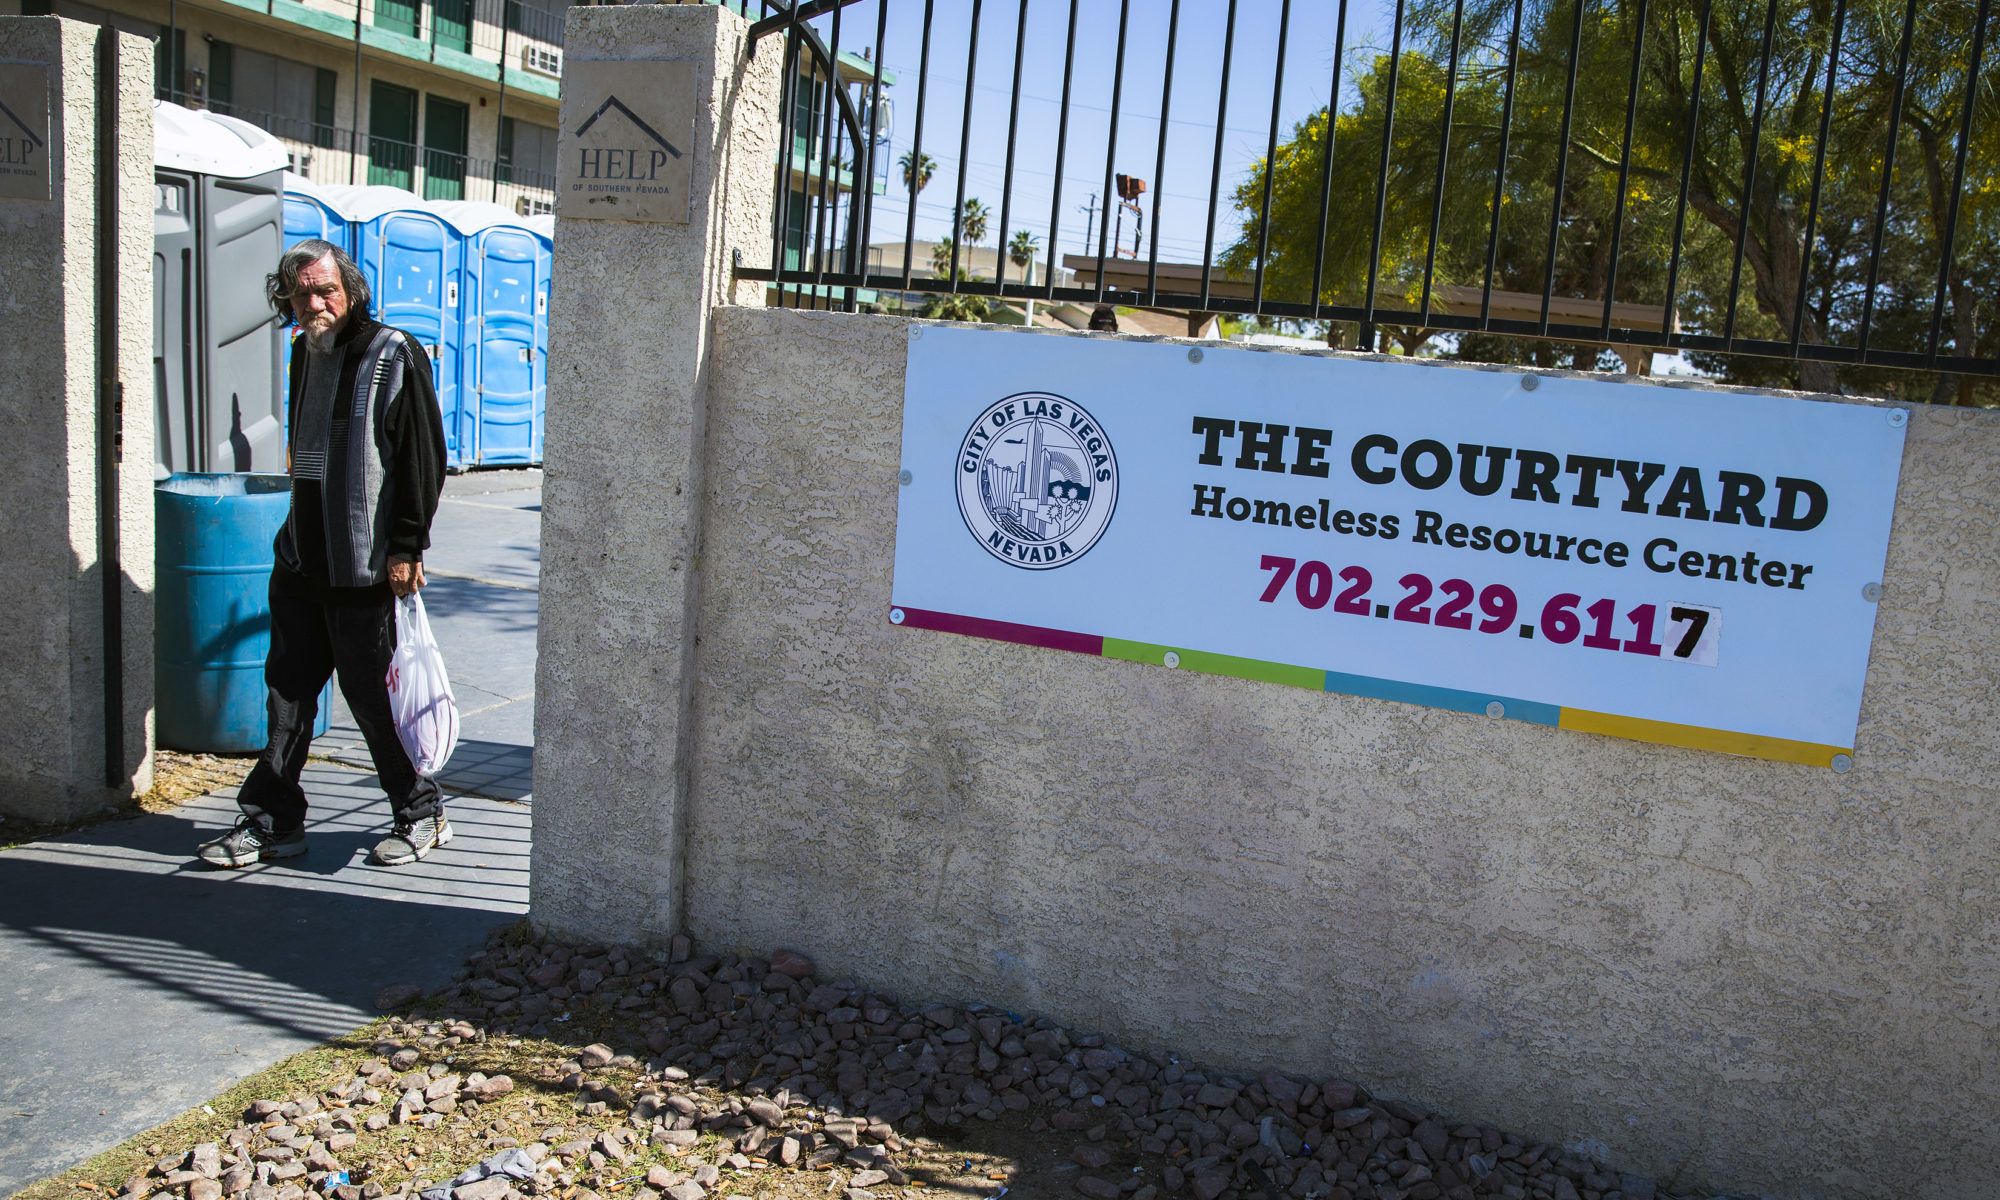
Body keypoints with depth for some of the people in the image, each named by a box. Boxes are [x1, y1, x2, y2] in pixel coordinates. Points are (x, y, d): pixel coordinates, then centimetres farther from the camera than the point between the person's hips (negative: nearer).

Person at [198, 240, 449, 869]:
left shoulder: (394, 354, -10)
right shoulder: (305, 352, 14)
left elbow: (424, 457, -13)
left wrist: (406, 546, -16)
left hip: (363, 566, -8)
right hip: (300, 558, 8)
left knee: (371, 691, 0)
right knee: (288, 687, 10)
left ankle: (422, 813, 16)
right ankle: (273, 821, 21)